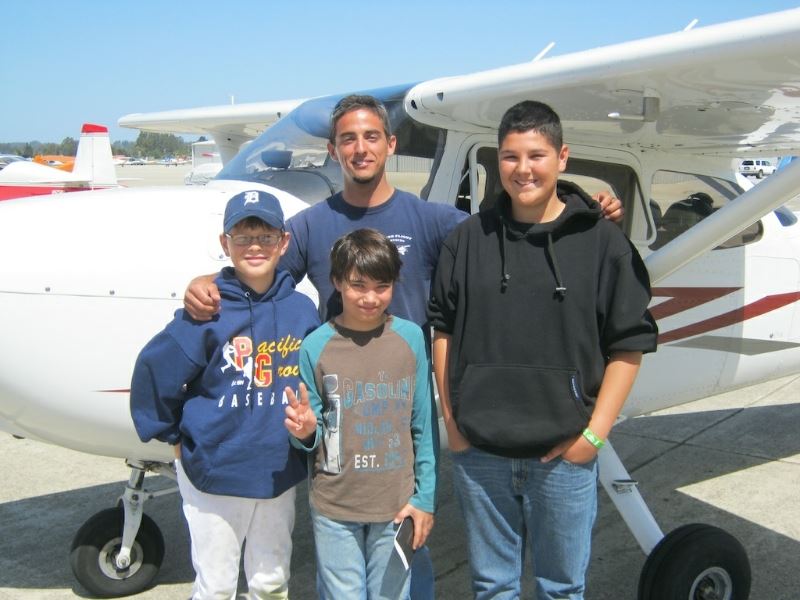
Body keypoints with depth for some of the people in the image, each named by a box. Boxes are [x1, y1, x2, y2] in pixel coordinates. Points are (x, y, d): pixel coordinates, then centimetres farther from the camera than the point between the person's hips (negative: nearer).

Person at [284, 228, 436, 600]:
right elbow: (313, 435, 2)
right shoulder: (316, 346, -6)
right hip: (334, 508, -1)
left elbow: (424, 425, 2)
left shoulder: (411, 338, -3)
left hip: (396, 506, 1)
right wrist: (305, 432, -21)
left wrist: (425, 497, 1)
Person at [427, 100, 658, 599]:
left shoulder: (602, 242, -4)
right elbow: (443, 330, 9)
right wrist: (451, 418, 4)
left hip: (563, 454, -2)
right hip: (477, 451, 2)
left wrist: (594, 433, -7)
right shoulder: (469, 239, 4)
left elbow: (629, 346, -3)